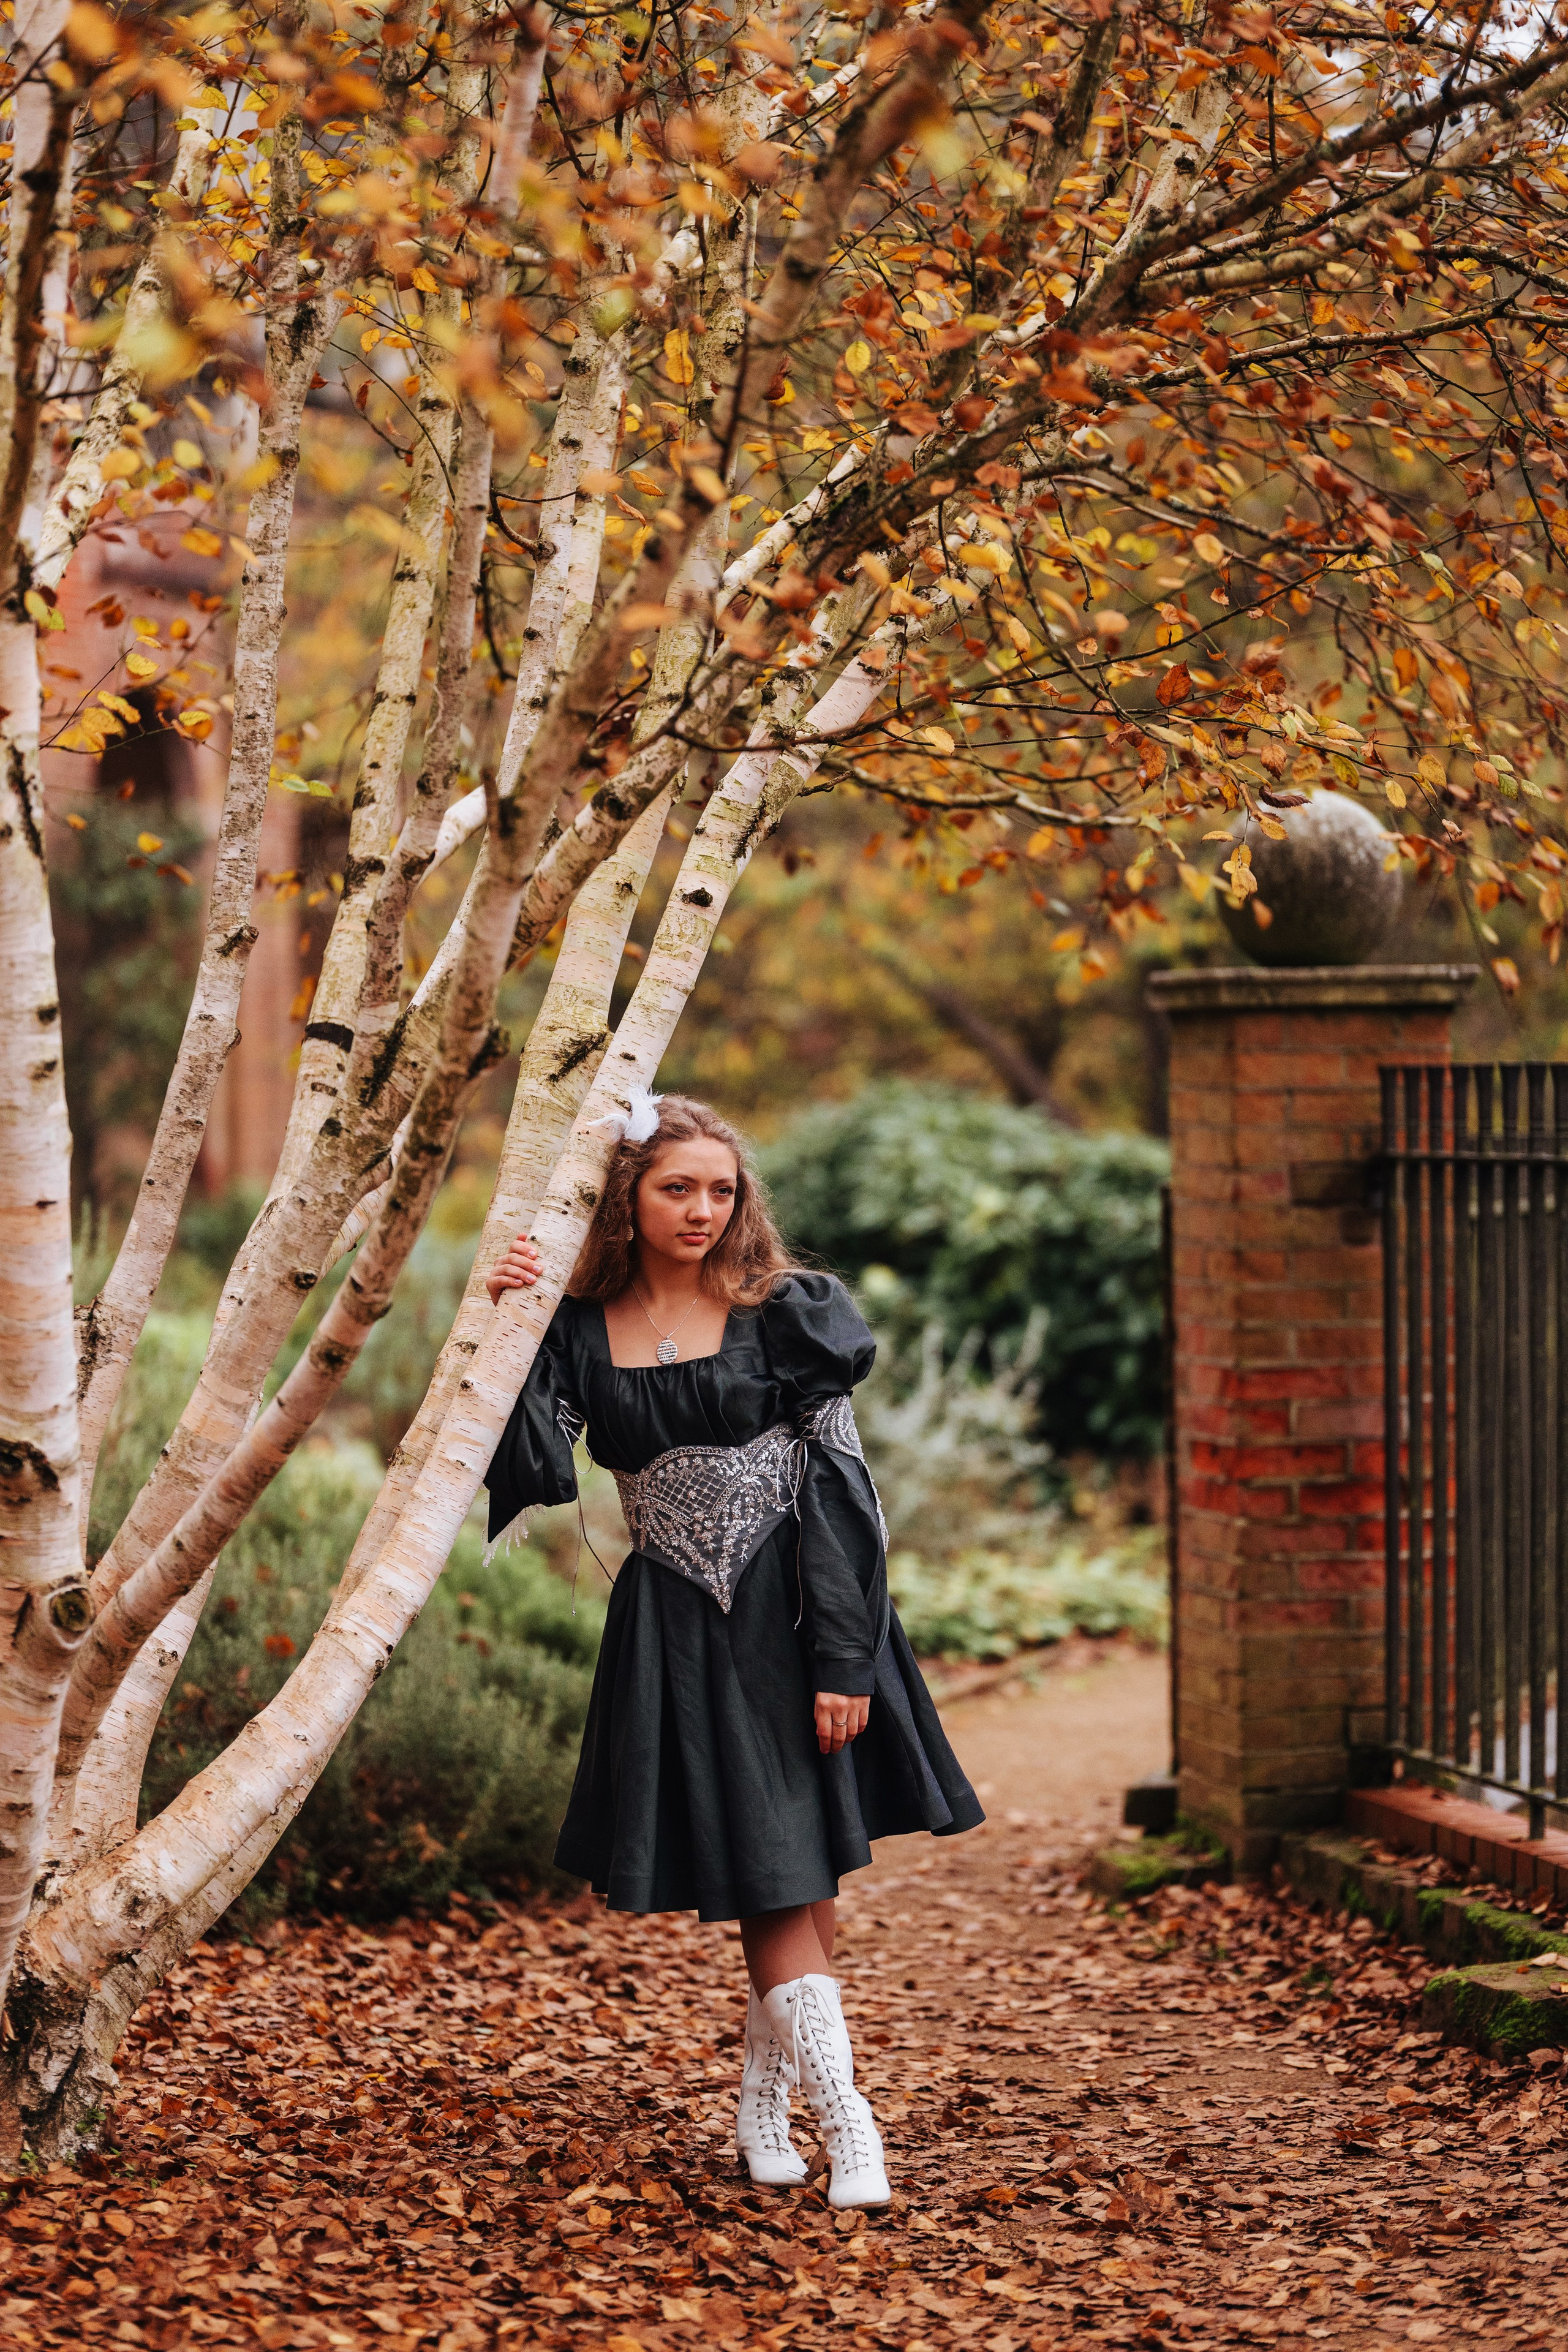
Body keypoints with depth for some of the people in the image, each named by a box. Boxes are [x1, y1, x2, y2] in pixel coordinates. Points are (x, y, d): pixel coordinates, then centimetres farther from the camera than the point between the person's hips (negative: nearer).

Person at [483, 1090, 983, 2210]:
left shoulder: (785, 1316, -3)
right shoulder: (581, 1333, 3)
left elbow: (841, 1491, -6)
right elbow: (535, 1468, -8)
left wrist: (842, 1662, -12)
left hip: (792, 1616, -1)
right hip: (678, 1633, 1)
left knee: (804, 1873, 1)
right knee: (769, 1879, -2)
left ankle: (767, 2095, 18)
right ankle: (845, 2119, -1)